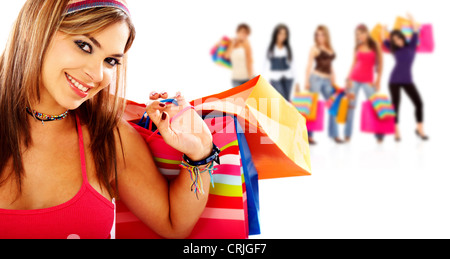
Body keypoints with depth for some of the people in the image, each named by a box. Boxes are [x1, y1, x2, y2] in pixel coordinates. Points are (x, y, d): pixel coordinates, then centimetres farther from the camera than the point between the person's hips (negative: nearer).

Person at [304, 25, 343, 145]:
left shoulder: (330, 49, 16)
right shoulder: (315, 48, -1)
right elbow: (309, 65, -6)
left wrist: (333, 81, 18)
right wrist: (307, 81, -15)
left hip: (327, 80, 7)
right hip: (316, 78, -7)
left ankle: (333, 134, 14)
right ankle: (308, 135, -4)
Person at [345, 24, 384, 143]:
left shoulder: (375, 46, 2)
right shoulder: (358, 47, 9)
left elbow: (380, 64, 3)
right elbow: (354, 63, 11)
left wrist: (378, 80, -3)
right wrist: (349, 78, 1)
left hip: (368, 80, -2)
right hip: (354, 78, 2)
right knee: (350, 106, -2)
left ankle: (379, 135, 0)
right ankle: (347, 135, 1)